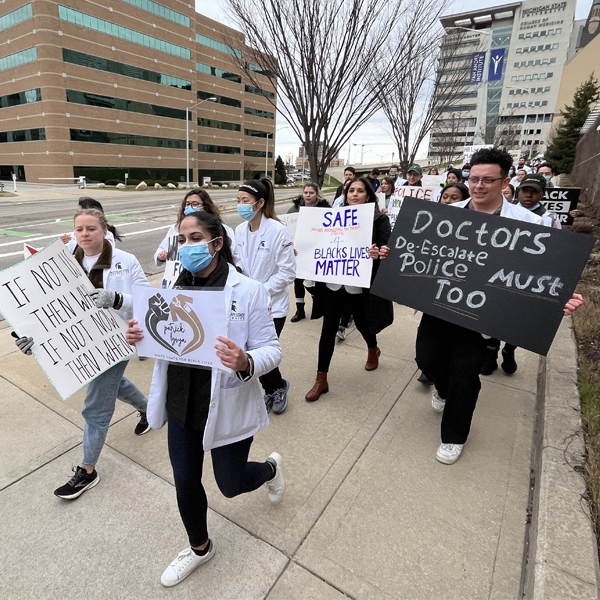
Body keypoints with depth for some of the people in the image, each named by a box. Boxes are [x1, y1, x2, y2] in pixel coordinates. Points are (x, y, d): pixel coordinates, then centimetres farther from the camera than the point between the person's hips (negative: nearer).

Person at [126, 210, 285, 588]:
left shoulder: (249, 291, -17)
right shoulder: (173, 288, -2)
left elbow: (272, 351, -16)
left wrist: (246, 362, -38)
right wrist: (138, 338, -15)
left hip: (228, 407, -4)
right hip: (182, 405, 5)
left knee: (230, 484, 14)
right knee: (185, 482, 19)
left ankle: (271, 468, 51)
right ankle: (200, 548, 50)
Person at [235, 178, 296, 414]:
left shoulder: (277, 230, -16)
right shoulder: (240, 230, 1)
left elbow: (288, 272, -15)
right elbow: (238, 264, 11)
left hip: (272, 305, -5)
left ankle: (278, 387, 30)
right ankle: (273, 390, 36)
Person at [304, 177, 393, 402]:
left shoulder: (379, 219, -3)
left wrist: (377, 254, -34)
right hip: (333, 282, 3)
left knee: (363, 323, 17)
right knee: (328, 329, 4)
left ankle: (373, 351, 53)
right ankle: (321, 380, 15)